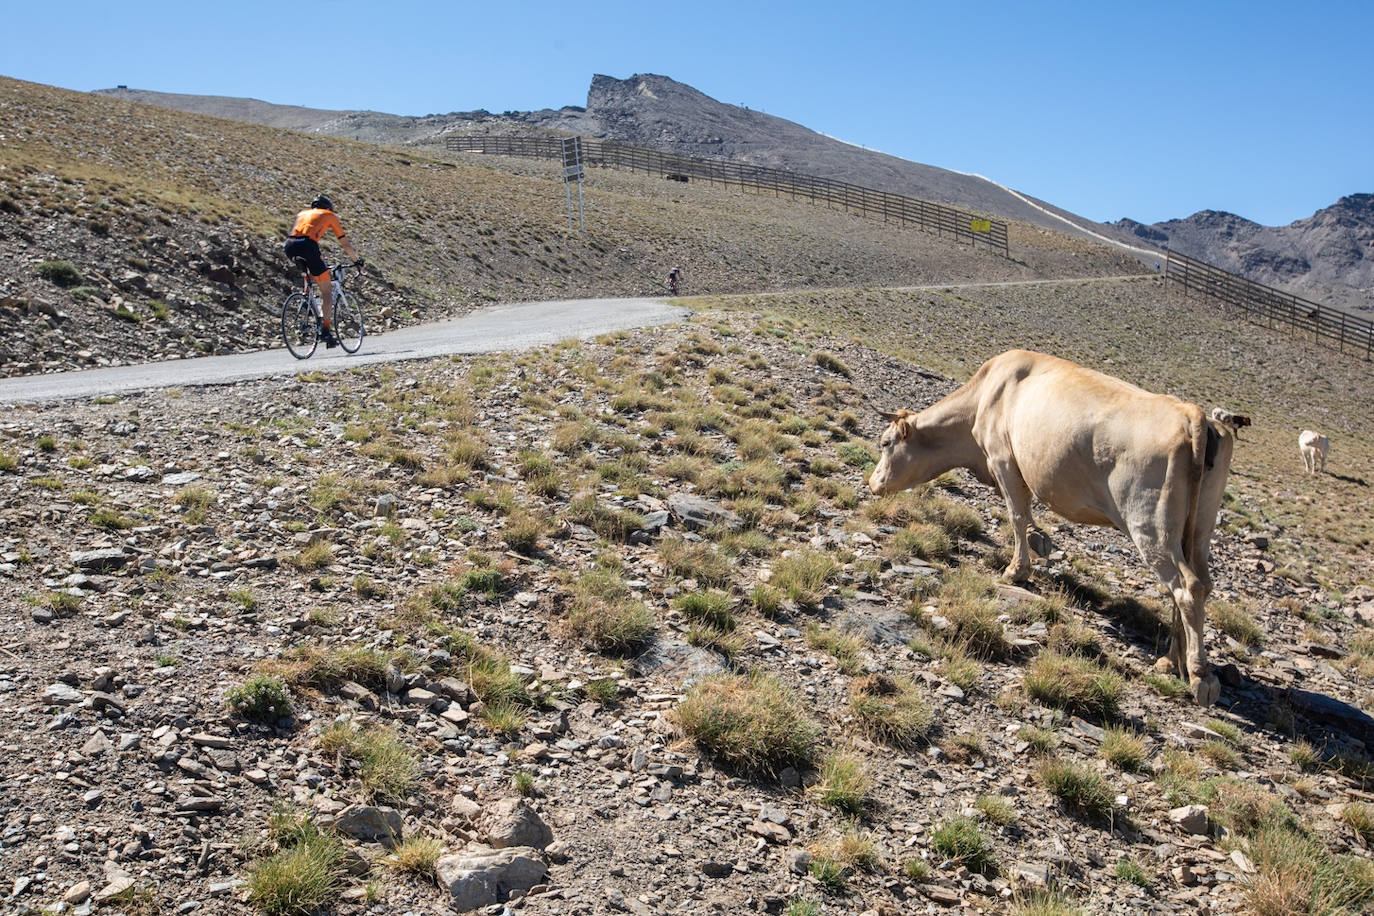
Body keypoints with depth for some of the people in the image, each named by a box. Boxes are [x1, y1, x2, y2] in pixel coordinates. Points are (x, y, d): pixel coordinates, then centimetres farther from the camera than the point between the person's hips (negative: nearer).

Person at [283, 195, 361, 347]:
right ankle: (327, 331, -1)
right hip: (307, 245, -5)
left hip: (290, 247, 5)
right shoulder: (329, 215, 24)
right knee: (327, 291, 4)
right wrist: (358, 260, 39)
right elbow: (346, 244, 24)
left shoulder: (302, 213, 35)